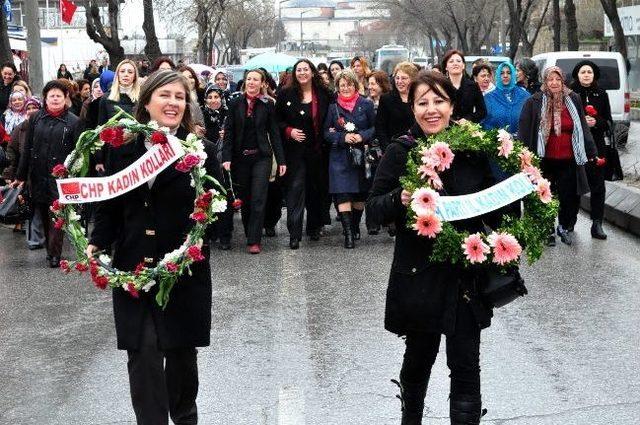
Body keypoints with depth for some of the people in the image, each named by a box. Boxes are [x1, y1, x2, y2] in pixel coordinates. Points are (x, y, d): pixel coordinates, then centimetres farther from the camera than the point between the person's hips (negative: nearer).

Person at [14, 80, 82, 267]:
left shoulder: (73, 122, -1)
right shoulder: (35, 118, 8)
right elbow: (27, 149, 10)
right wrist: (21, 176, 8)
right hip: (38, 175, 4)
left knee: (56, 215, -7)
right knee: (44, 215, 10)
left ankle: (54, 254, -2)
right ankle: (51, 249, 21)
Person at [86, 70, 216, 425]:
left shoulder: (198, 150, -4)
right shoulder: (123, 149, 3)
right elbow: (109, 206, 6)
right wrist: (97, 243, -9)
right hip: (133, 270, 1)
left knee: (182, 352, 11)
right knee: (142, 355, -4)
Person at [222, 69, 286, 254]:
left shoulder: (268, 105, 1)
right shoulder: (236, 103, 2)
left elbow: (274, 133, 3)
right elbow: (228, 132, 0)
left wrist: (281, 160, 0)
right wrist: (227, 157, -10)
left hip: (261, 156, -2)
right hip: (240, 157, 2)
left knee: (258, 199, -8)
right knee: (244, 199, 8)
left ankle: (254, 241, -7)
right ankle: (250, 235, 22)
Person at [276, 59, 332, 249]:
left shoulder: (323, 95, 4)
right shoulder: (286, 95, 0)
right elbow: (277, 120, 4)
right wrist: (289, 131, -11)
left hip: (317, 150, 2)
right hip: (295, 149, -2)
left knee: (316, 189, 12)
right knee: (296, 188, -8)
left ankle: (314, 228, 28)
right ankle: (294, 234, -10)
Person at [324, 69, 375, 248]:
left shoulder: (366, 104, 3)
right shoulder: (333, 107, 5)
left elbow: (375, 127, 3)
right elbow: (327, 133, 5)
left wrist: (362, 136, -15)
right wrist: (343, 137, -13)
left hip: (361, 155, 0)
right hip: (340, 157, 0)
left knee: (360, 194, 8)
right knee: (342, 193, -11)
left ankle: (355, 227, 28)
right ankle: (348, 234, -13)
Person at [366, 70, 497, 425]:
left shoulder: (472, 148, 0)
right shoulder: (401, 151, -5)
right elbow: (373, 208, -4)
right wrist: (399, 199, -24)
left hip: (466, 274, 1)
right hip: (419, 274, -1)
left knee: (466, 365, 1)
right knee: (419, 357, 15)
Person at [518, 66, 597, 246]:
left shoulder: (574, 100, 3)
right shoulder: (534, 102, -6)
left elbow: (583, 128, 8)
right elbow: (524, 130, -6)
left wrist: (590, 151, 7)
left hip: (569, 160, 2)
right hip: (544, 161, -2)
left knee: (569, 196, 7)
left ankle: (564, 227, 28)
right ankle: (548, 230, 25)